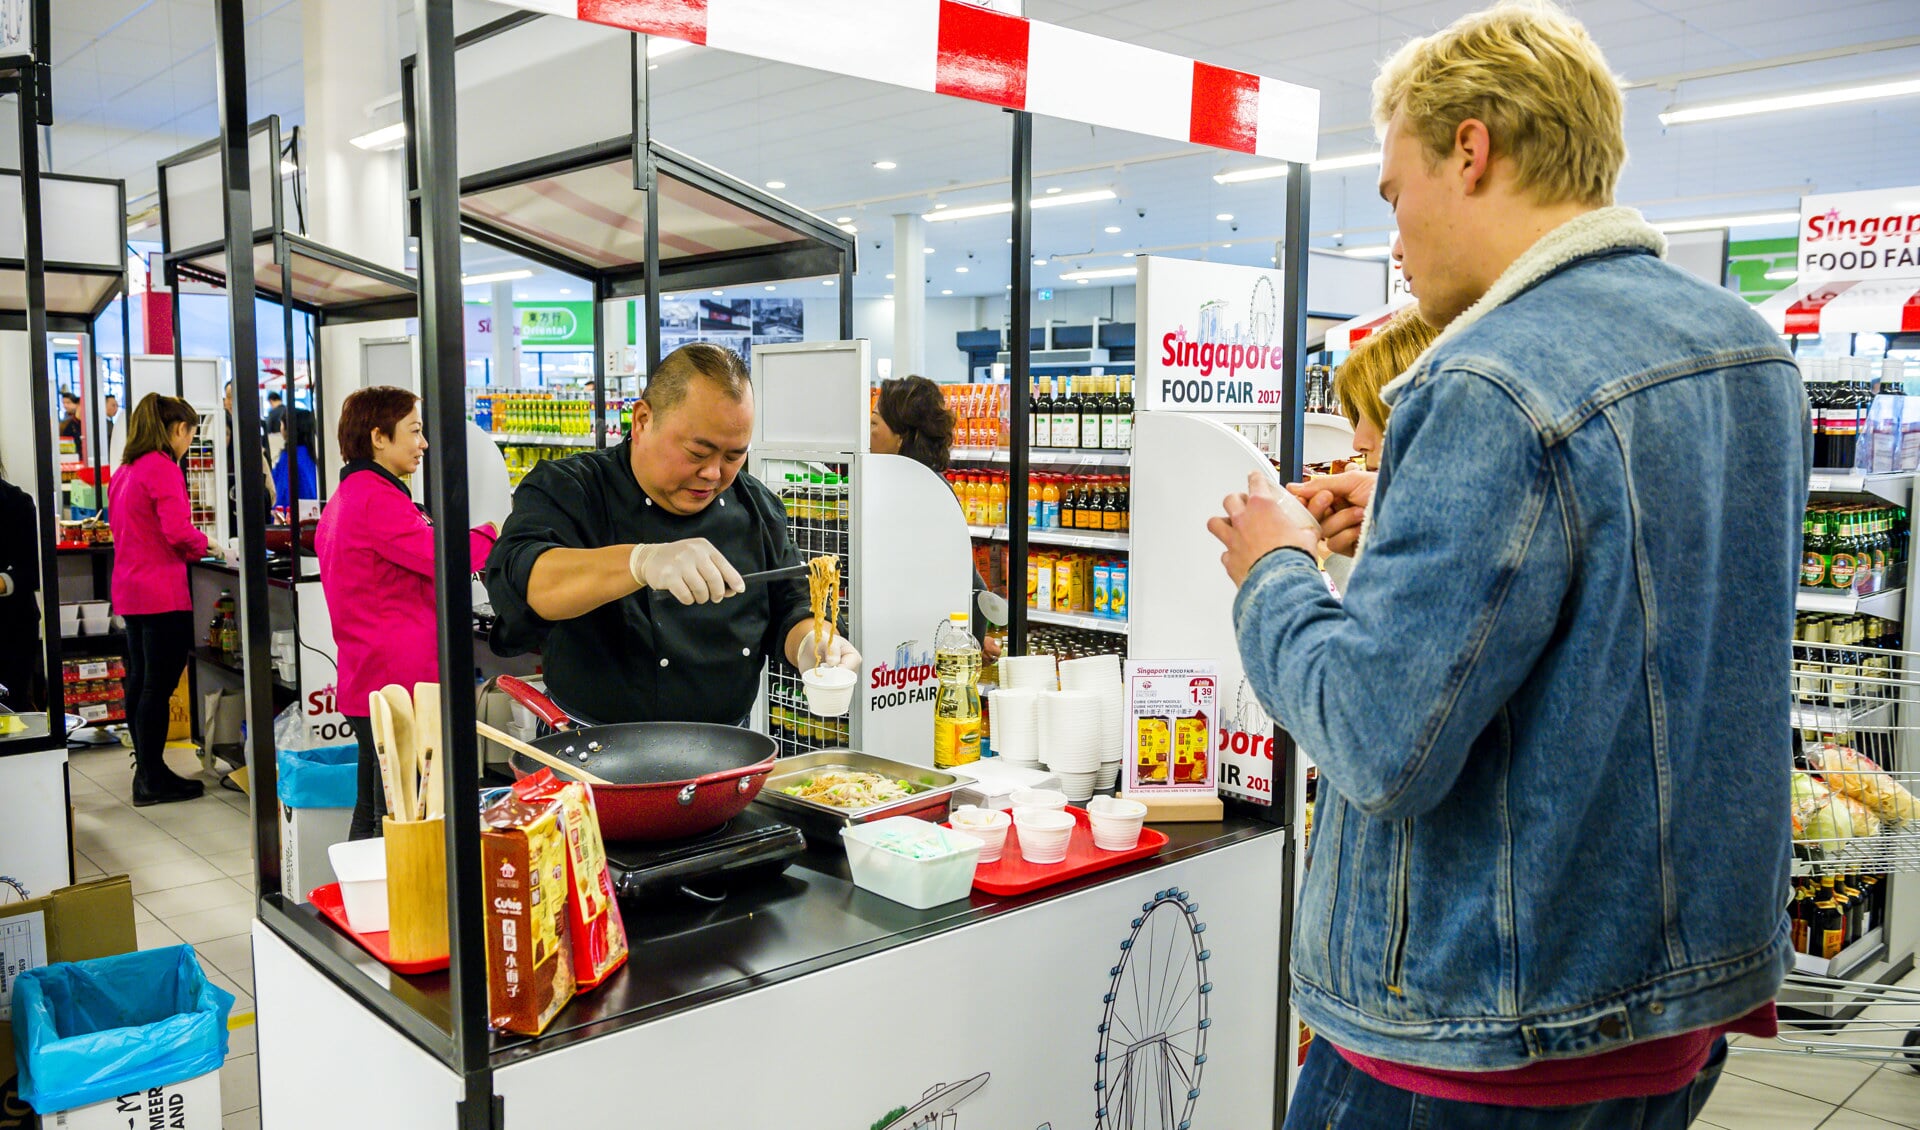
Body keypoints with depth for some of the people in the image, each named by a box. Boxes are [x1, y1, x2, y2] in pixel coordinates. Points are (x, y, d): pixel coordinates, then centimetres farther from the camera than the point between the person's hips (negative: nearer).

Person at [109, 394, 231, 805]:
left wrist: (192, 545, 15)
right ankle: (153, 779, 2)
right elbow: (178, 530, -22)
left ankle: (147, 770, 26)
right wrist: (203, 546, -2)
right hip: (163, 594, -10)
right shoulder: (163, 468, -14)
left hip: (130, 591, 10)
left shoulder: (126, 470, 14)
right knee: (158, 687, -3)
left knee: (139, 682, 16)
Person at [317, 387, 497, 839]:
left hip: (364, 681, 11)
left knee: (371, 817, 16)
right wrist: (497, 531, -8)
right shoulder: (377, 498, -15)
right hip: (399, 683, -11)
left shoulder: (345, 497, 19)